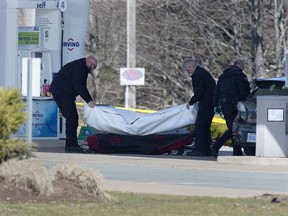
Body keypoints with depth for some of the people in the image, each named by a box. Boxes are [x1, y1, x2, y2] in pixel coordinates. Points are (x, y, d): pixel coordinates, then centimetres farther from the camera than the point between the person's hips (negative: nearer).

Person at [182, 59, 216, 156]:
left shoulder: (197, 75, -12)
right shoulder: (202, 72, 19)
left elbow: (199, 92, -17)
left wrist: (191, 102, -7)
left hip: (206, 103, -10)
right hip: (212, 103, 10)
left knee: (199, 125, -9)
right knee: (205, 126, 14)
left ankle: (199, 149, -13)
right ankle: (207, 150, 15)